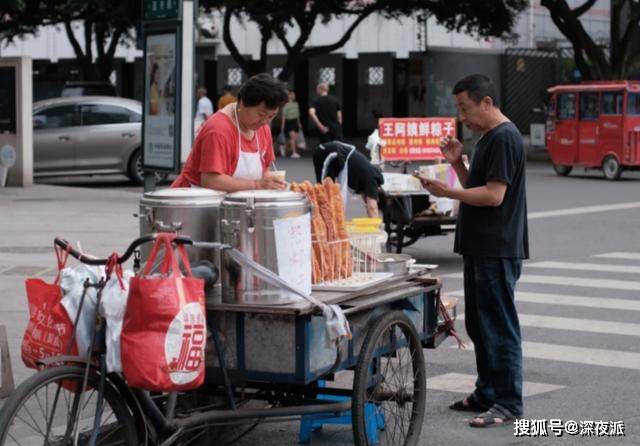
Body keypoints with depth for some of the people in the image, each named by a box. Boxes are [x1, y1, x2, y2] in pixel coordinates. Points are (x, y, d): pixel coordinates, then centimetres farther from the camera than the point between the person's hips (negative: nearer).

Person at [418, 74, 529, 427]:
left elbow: (494, 195, -20)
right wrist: (458, 163, 8)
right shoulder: (488, 138, 17)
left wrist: (447, 192, -19)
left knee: (499, 326, -6)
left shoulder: (505, 138, -14)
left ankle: (508, 402, 0)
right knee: (479, 324, 15)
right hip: (481, 248, 10)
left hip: (498, 251, -10)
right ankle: (487, 394, 24)